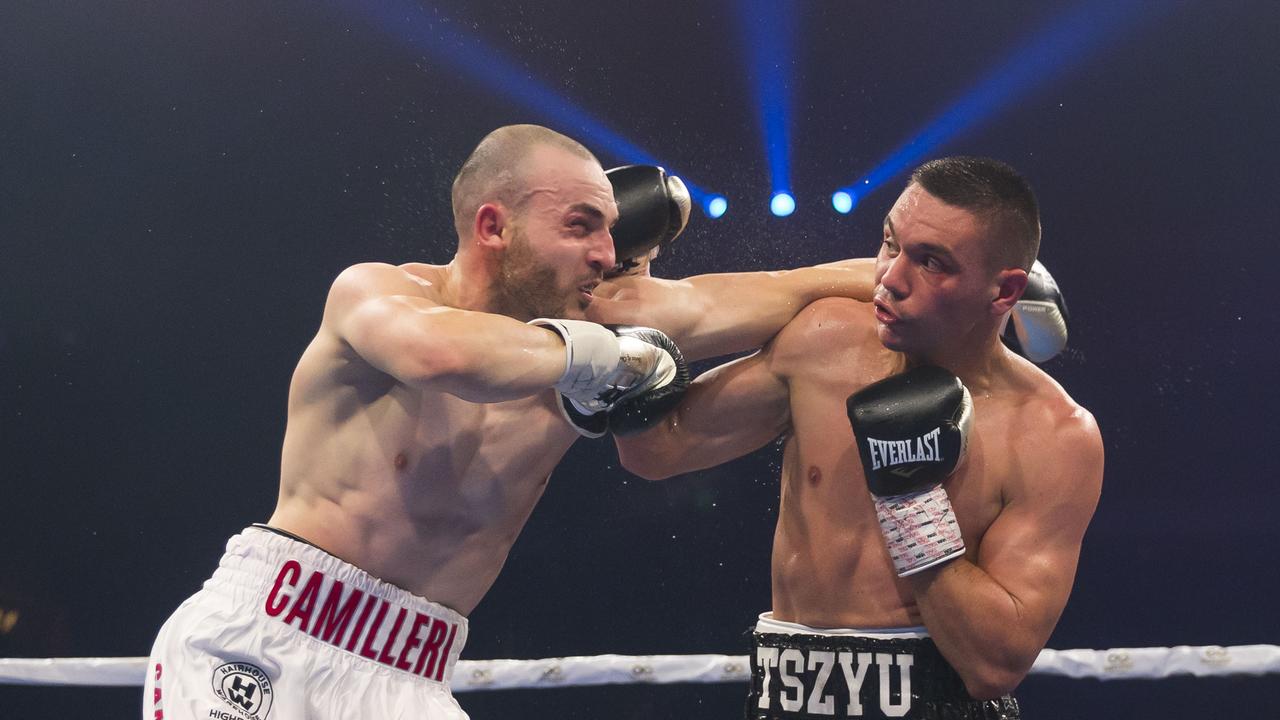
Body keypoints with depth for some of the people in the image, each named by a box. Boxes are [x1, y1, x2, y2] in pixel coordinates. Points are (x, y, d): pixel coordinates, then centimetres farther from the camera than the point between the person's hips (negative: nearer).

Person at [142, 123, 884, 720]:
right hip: (257, 646, -4)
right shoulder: (375, 292, -9)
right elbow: (442, 352, -32)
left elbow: (788, 292, 6)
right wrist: (594, 353, -21)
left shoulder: (596, 322, 3)